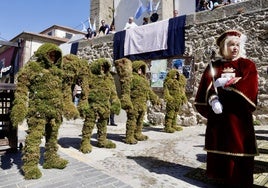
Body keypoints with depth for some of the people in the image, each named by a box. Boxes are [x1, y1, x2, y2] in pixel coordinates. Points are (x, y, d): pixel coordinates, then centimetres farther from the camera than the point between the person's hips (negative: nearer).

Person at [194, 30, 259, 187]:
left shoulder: (248, 65, 6)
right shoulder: (214, 66, 10)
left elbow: (249, 87, -10)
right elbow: (207, 86, -1)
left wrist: (225, 82, -11)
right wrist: (213, 99, -19)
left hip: (238, 114, -1)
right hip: (218, 113, 2)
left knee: (238, 147, 1)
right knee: (219, 145, 8)